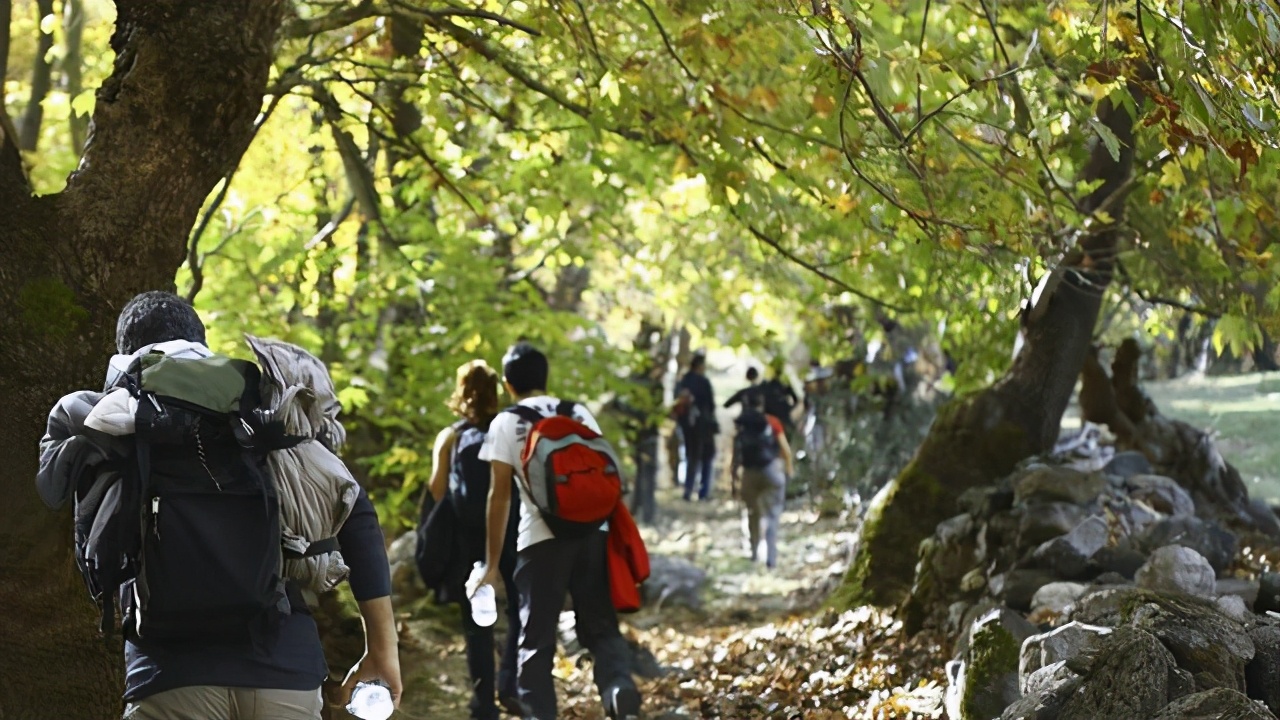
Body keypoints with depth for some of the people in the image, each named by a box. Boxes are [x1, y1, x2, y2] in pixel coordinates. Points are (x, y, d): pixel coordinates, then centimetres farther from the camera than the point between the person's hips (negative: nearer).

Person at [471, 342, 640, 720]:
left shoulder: (506, 423, 5)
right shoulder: (579, 413, 15)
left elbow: (499, 495, 0)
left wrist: (493, 564, 2)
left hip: (541, 537, -3)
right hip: (593, 532, 3)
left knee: (536, 639, 6)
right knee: (600, 625, 10)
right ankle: (619, 686, -17)